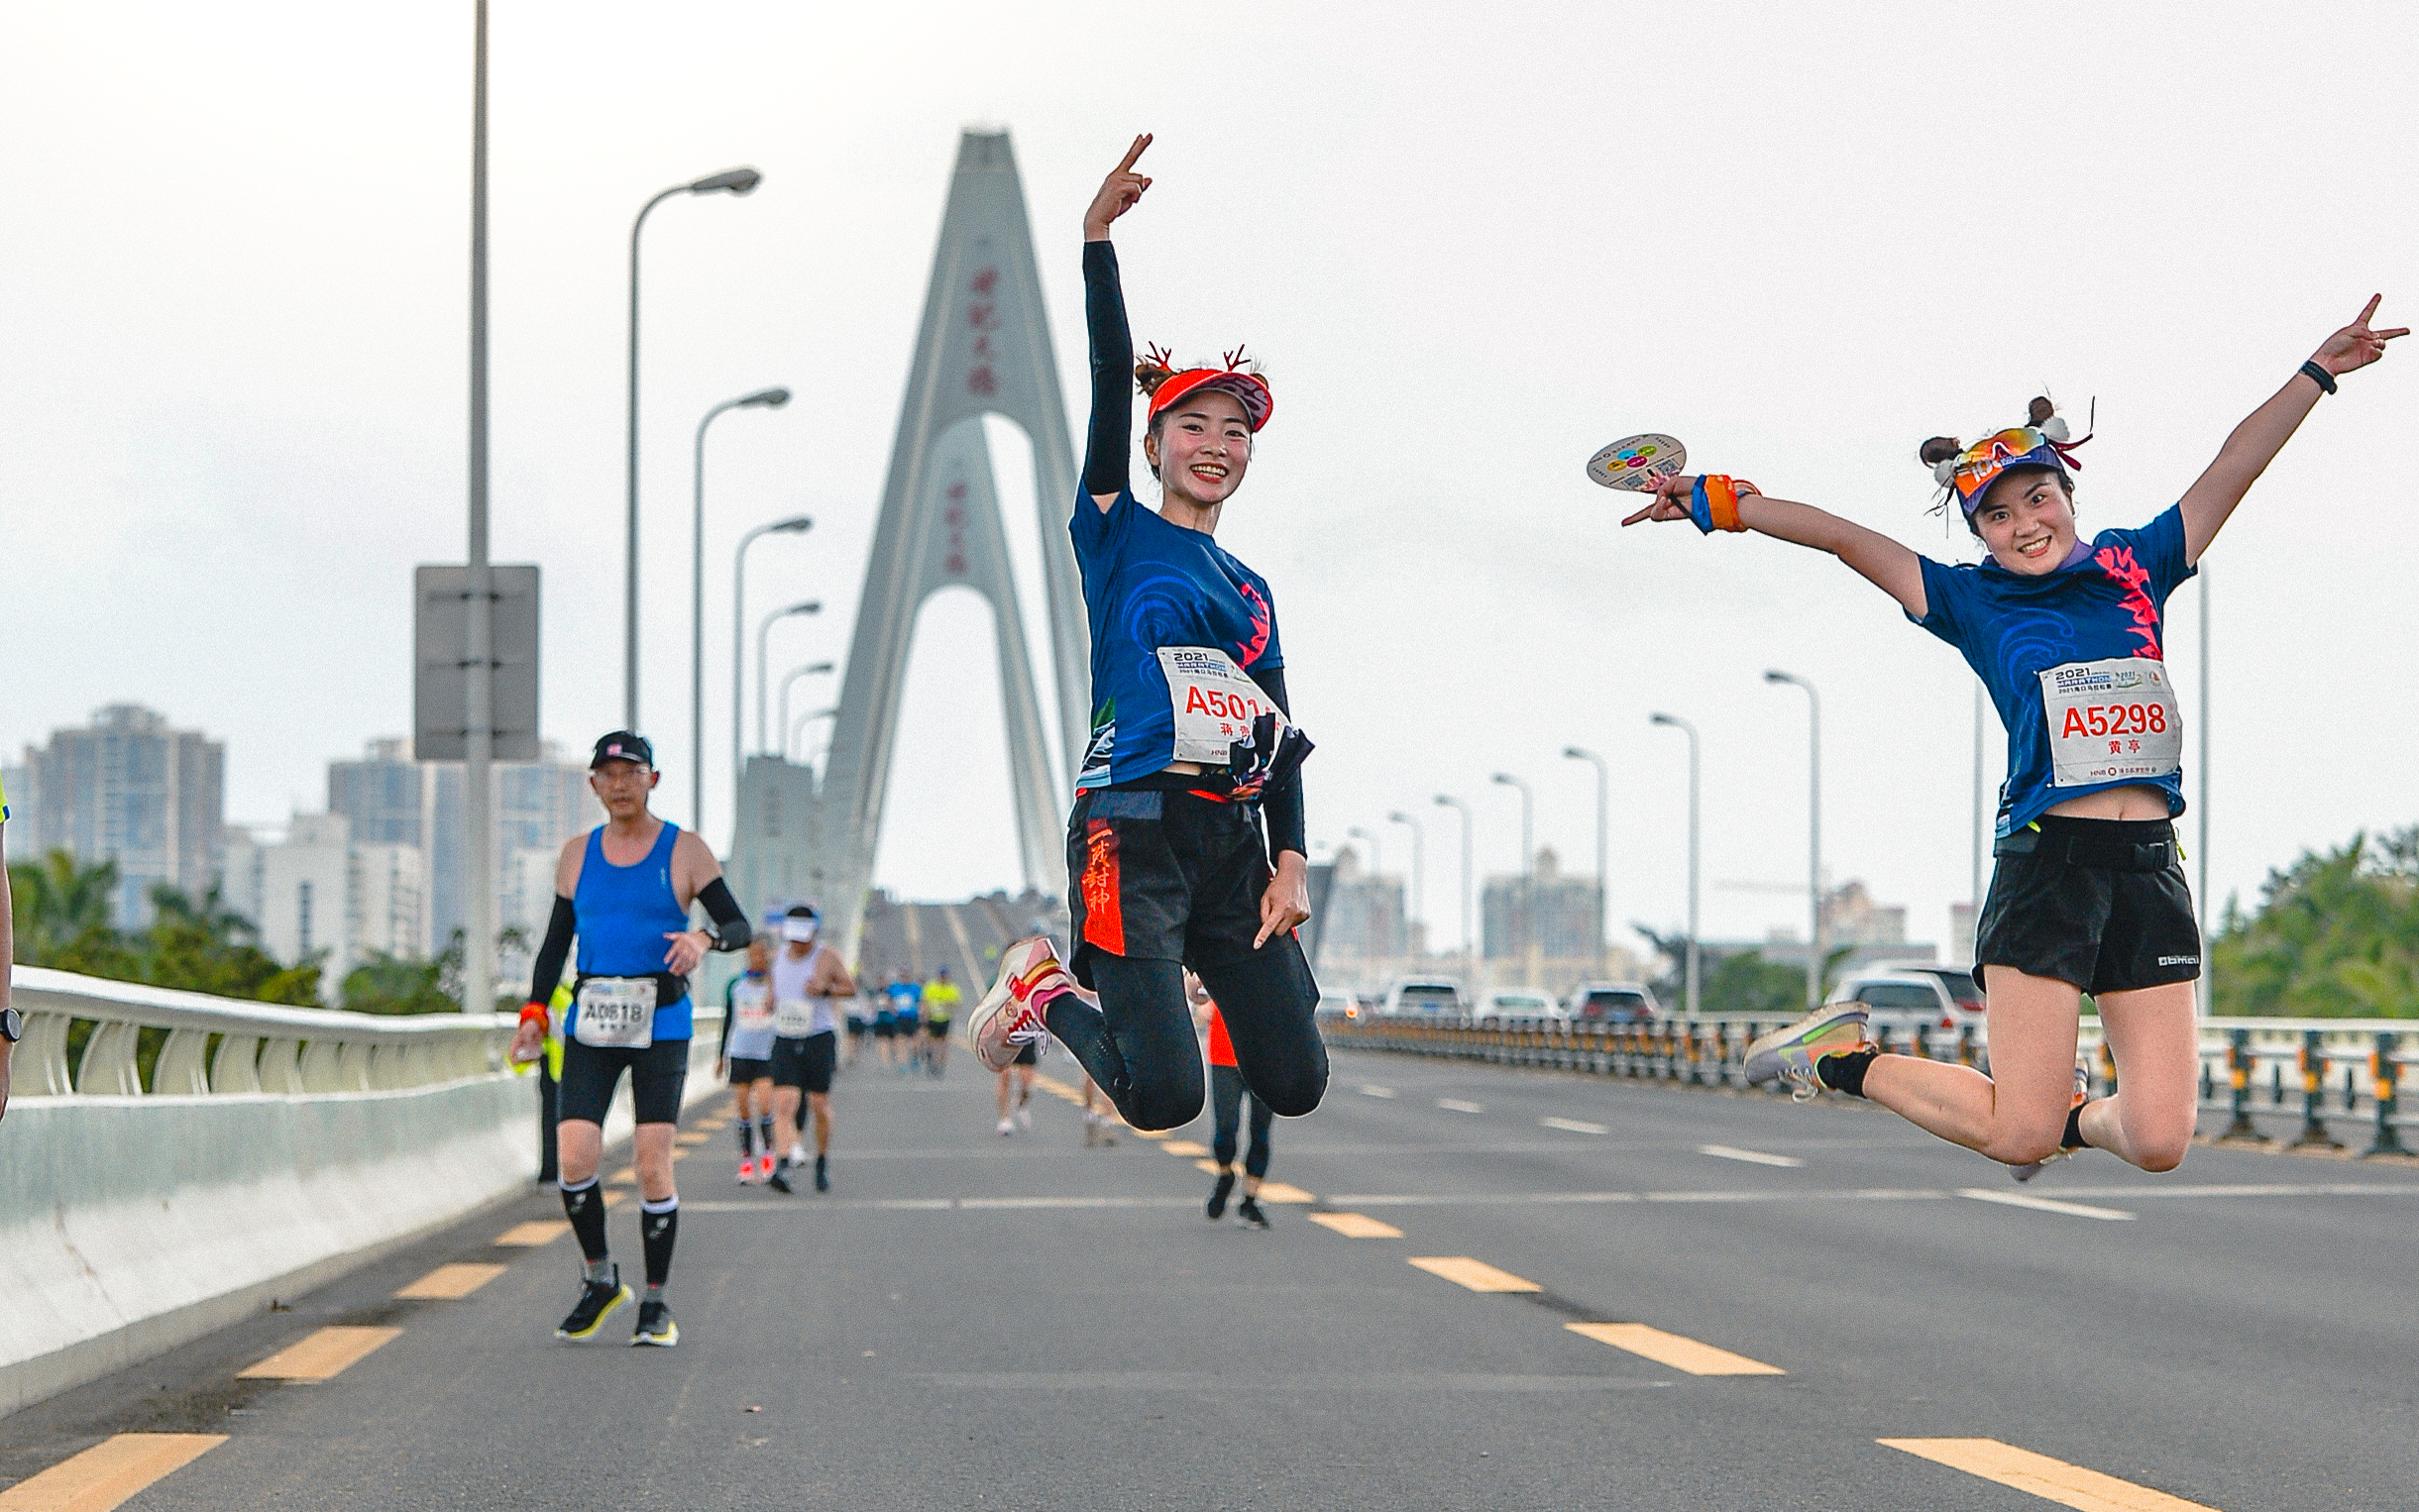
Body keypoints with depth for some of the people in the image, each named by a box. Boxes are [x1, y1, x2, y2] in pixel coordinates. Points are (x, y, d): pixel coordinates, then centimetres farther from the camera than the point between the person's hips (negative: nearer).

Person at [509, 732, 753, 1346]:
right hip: (589, 1024, 3)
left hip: (661, 1025, -3)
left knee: (653, 1168, -9)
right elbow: (556, 942, 17)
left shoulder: (685, 851, 2)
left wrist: (704, 938, -24)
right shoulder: (577, 854, 12)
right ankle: (599, 1280, 12)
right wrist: (535, 1011, 4)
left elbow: (740, 926, -2)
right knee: (575, 1162, -11)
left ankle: (656, 1303, 6)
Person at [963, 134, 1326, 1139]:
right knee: (1165, 1101, -14)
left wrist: (1292, 859, 3)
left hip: (1236, 837, 6)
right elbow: (1111, 384, -5)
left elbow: (1281, 733, 17)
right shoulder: (1117, 535, 6)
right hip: (1134, 829, -6)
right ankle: (1046, 991, 15)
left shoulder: (1252, 591, 20)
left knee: (1295, 1086, -1)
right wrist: (1097, 241, -13)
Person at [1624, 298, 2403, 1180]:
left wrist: (2318, 371, 13)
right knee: (2017, 1135, -7)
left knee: (2158, 1143, -4)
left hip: (2150, 869, 3)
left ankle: (2072, 1119, 31)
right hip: (2045, 865, -3)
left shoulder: (2135, 567, 15)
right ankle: (1841, 1058, 17)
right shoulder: (1971, 602, 8)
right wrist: (1719, 503, 1)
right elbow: (1846, 539, 5)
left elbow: (2233, 470, 15)